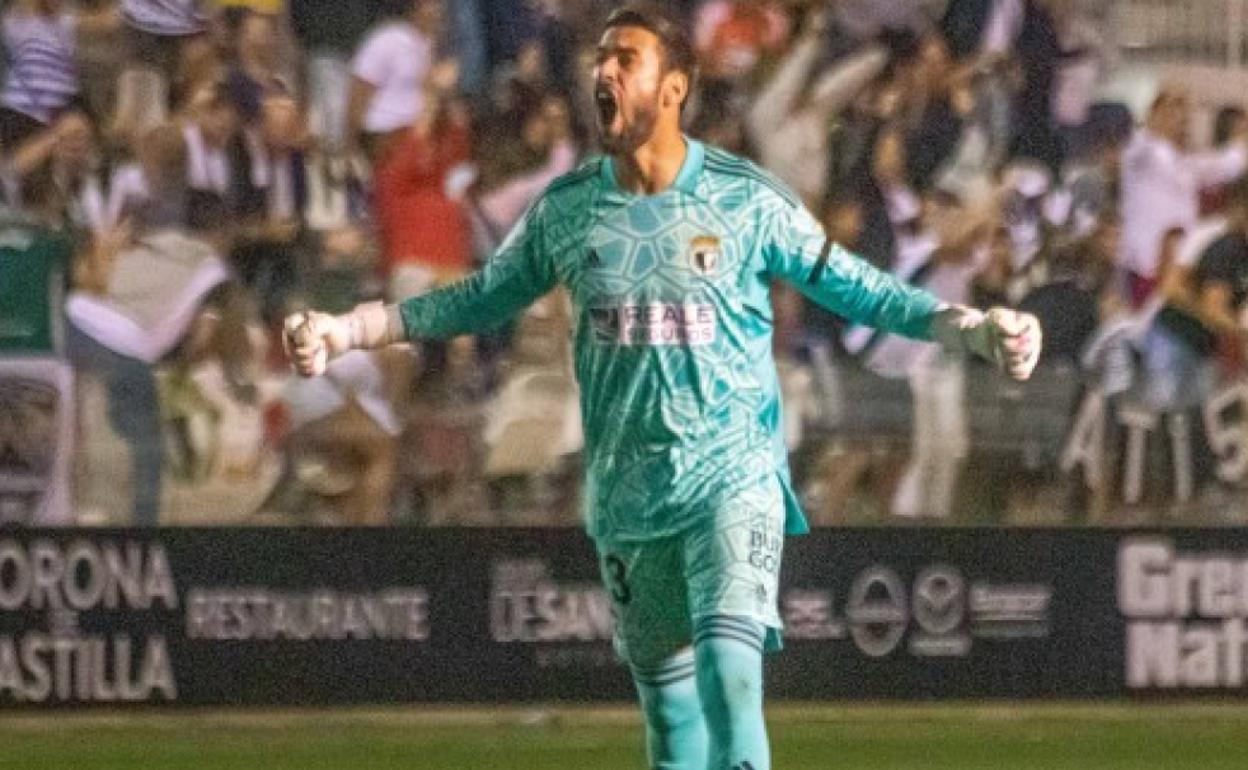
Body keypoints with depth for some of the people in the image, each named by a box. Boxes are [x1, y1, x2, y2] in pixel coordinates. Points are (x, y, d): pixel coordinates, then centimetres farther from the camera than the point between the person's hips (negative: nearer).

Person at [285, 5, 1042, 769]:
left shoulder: (747, 199, -5)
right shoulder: (566, 208, 4)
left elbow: (857, 289, 0)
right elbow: (480, 300, 17)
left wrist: (975, 328, -12)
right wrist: (346, 330, 13)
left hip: (735, 480, -4)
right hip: (627, 497, 4)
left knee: (729, 674, -21)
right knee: (669, 704, 8)